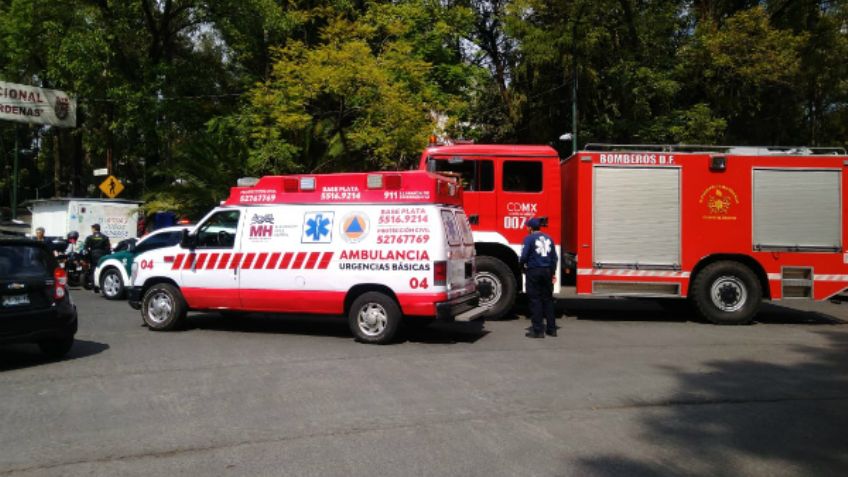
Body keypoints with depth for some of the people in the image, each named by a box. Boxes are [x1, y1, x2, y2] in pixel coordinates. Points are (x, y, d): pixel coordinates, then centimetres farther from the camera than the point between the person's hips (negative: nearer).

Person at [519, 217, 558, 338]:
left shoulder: (529, 238, -8)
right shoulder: (548, 238, 9)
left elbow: (524, 256, -14)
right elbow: (554, 257, 11)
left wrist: (522, 265, 6)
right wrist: (553, 273, 17)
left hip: (533, 271, -5)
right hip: (547, 271, 5)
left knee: (535, 300, 0)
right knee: (548, 299, 12)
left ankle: (538, 330, 1)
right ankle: (551, 328, 16)